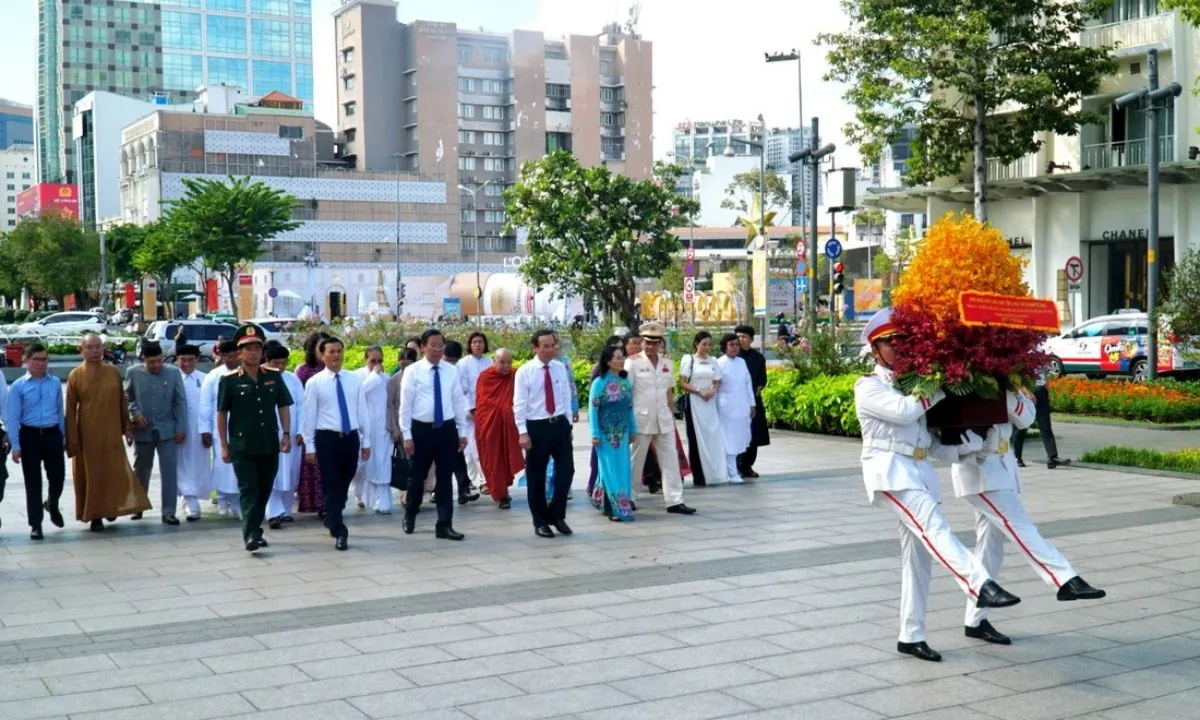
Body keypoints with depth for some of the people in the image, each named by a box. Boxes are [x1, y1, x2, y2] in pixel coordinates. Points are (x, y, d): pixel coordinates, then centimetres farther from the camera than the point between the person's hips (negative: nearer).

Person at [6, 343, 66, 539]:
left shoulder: (55, 383, 4)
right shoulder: (18, 386, -4)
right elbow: (12, 418, -4)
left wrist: (63, 437, 8)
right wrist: (15, 446, -9)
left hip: (52, 434, 2)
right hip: (30, 436, -2)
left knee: (58, 476, 4)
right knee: (33, 481, 3)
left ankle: (52, 506, 38)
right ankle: (36, 524, 12)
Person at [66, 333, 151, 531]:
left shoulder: (114, 372, 4)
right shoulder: (75, 376, -4)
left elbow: (122, 402, 10)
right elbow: (70, 410, -4)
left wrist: (127, 427, 9)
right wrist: (72, 440, -7)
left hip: (112, 434, 2)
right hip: (87, 435, -2)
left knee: (115, 473, 4)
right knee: (91, 475, 4)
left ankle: (111, 507, 26)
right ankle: (94, 515, 15)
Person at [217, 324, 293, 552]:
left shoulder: (274, 377, 5)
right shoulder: (229, 380, -4)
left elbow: (283, 406, 11)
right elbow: (222, 413, 0)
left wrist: (286, 434, 1)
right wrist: (224, 445, -2)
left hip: (270, 445, 4)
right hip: (242, 446, -4)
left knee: (264, 490, 11)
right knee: (248, 490, -8)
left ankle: (254, 530, 25)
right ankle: (251, 535, -13)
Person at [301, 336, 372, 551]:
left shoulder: (355, 380, 6)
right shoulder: (314, 383, -3)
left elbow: (362, 411, 9)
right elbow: (309, 416, -2)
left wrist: (366, 441, 9)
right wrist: (309, 446, -5)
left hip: (351, 437, 4)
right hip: (327, 439, -3)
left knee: (344, 485, 14)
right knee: (332, 487, -3)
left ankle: (332, 520, 35)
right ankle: (339, 533, 0)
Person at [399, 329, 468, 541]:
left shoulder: (451, 371, 5)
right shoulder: (413, 371, -4)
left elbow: (459, 401, 9)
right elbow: (405, 405, -5)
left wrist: (462, 431, 6)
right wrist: (407, 435, -9)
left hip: (447, 429, 2)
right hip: (422, 429, -2)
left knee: (445, 479, 5)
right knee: (417, 477, 10)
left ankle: (444, 526, 9)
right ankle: (409, 516, 33)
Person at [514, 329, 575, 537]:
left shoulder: (561, 368, 5)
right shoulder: (525, 372, -7)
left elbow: (566, 397, 11)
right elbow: (519, 404, -8)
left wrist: (567, 423, 8)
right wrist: (523, 432, -14)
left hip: (560, 425, 4)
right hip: (537, 427, -3)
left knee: (566, 470, 2)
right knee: (536, 476, 6)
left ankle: (557, 515, 19)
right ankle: (540, 522, 19)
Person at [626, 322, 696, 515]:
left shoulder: (667, 364, 9)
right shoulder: (633, 363, -6)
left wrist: (672, 416, 13)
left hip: (663, 420, 5)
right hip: (641, 420, -4)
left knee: (671, 460, 2)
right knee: (637, 461, 6)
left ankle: (674, 501, 4)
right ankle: (629, 498, 19)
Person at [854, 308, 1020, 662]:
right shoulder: (869, 386, 5)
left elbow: (931, 443, 19)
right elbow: (903, 410, -15)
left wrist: (967, 445, 1)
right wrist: (942, 388, -2)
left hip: (919, 471, 7)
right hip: (890, 470, -7)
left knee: (919, 553, 3)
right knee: (934, 527, -27)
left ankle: (911, 636, 8)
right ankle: (981, 586, -45)